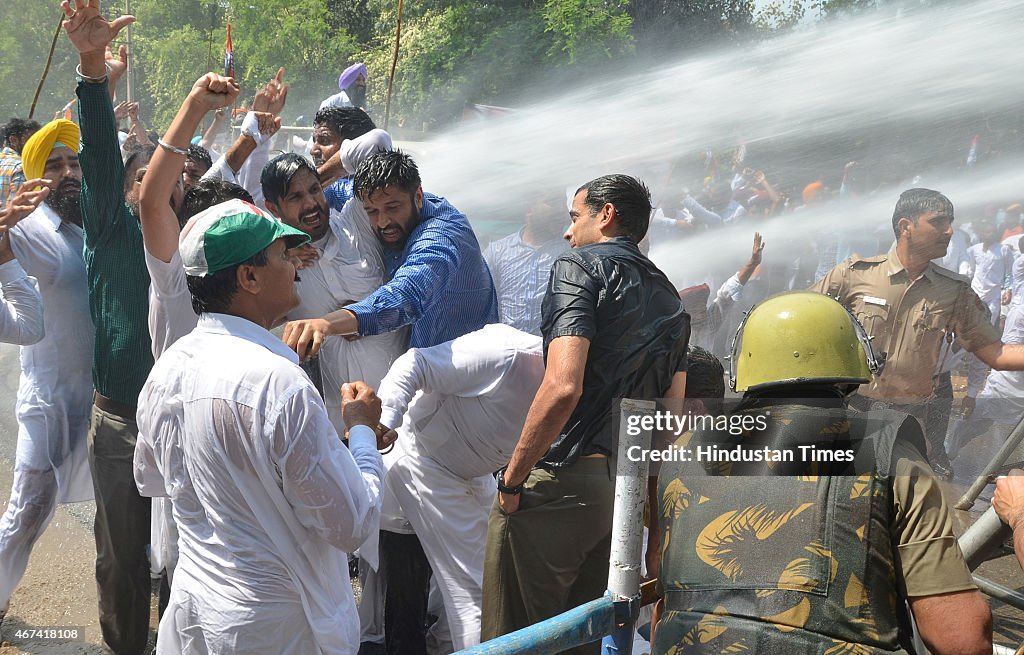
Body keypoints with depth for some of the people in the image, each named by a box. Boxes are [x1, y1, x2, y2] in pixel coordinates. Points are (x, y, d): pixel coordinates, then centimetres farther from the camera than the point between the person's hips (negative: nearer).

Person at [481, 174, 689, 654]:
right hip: (630, 490, 8)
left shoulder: (580, 266, -5)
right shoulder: (669, 298, 19)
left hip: (561, 481, -8)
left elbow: (563, 387, -19)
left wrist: (512, 478, -12)